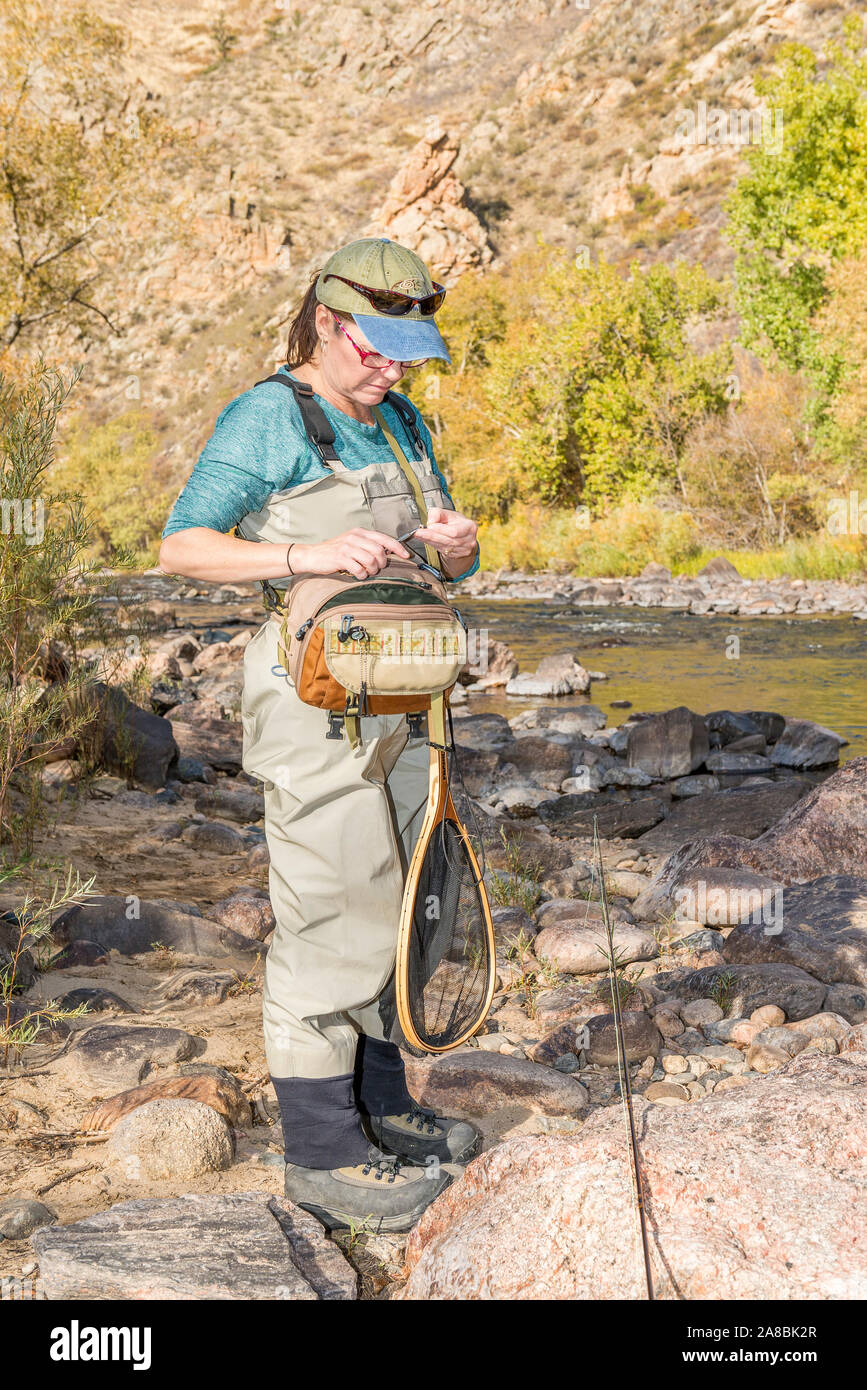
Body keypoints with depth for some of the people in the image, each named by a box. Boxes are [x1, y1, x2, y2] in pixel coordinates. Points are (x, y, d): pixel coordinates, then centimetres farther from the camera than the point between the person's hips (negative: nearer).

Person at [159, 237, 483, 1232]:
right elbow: (181, 549, -14)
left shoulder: (402, 424, 13)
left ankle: (376, 1104, 30)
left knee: (391, 900, 15)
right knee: (334, 915, -6)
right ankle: (320, 1152, 6)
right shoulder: (267, 420, -9)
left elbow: (450, 567, 17)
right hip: (312, 694, -8)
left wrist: (457, 547, -7)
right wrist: (307, 554, -26)